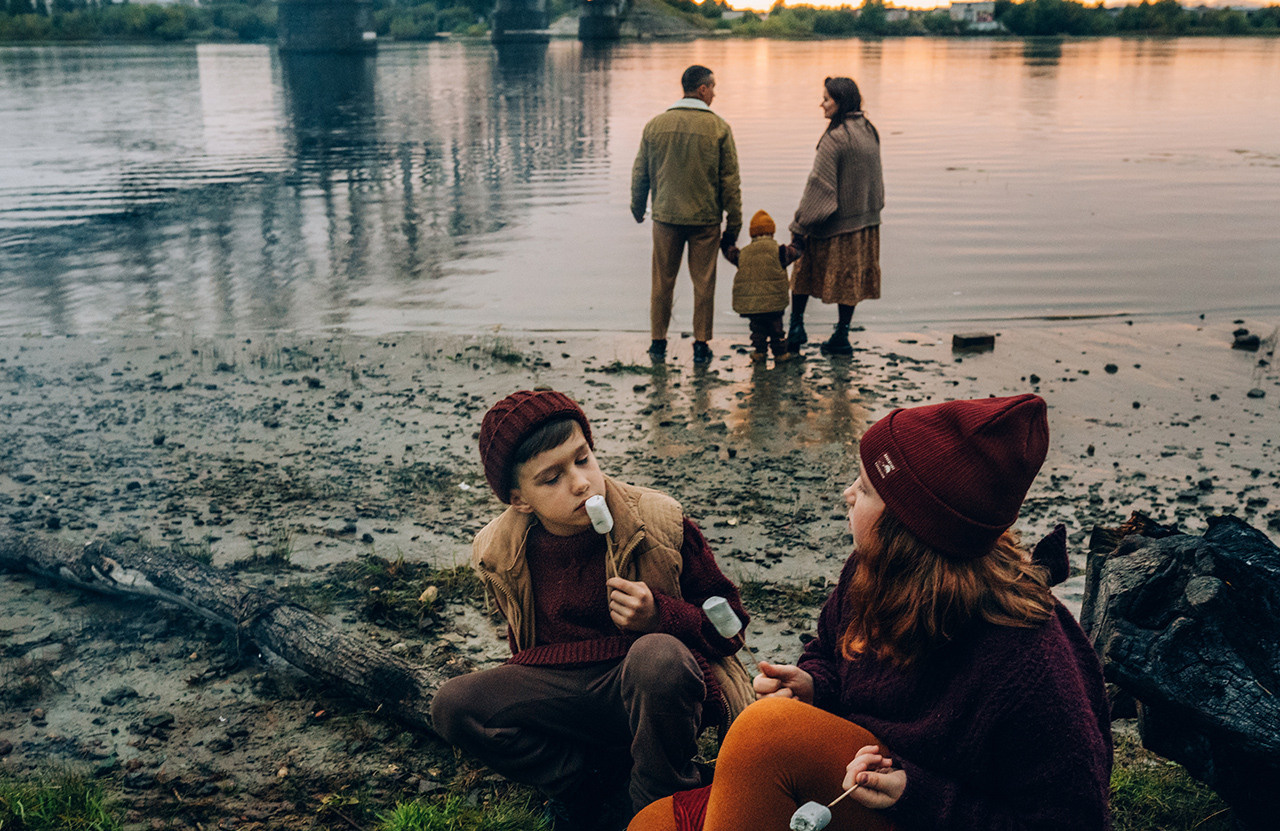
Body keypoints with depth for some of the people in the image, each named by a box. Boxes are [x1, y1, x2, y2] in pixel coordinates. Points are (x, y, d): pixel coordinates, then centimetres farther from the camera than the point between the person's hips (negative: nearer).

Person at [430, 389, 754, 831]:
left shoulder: (659, 521, -14)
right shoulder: (499, 553, -3)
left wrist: (659, 616, -23)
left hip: (652, 690, -3)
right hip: (563, 691, 4)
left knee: (658, 655, -38)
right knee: (453, 706, -17)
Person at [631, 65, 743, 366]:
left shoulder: (655, 125, 3)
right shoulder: (718, 128, -5)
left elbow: (640, 173, 9)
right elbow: (730, 180, -4)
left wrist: (637, 208, 24)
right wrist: (734, 223, 3)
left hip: (666, 217, 2)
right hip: (705, 219, -2)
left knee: (662, 282, 11)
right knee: (703, 284, 7)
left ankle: (658, 342, 19)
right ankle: (701, 345, 12)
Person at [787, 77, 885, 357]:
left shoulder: (834, 138, -18)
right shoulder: (869, 132, 7)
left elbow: (819, 186, -19)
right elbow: (874, 179, 14)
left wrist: (799, 227, -16)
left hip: (835, 223, -7)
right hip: (865, 221, 7)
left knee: (805, 270, 10)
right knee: (850, 279, 12)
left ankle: (796, 327, 12)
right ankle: (841, 336, 16)